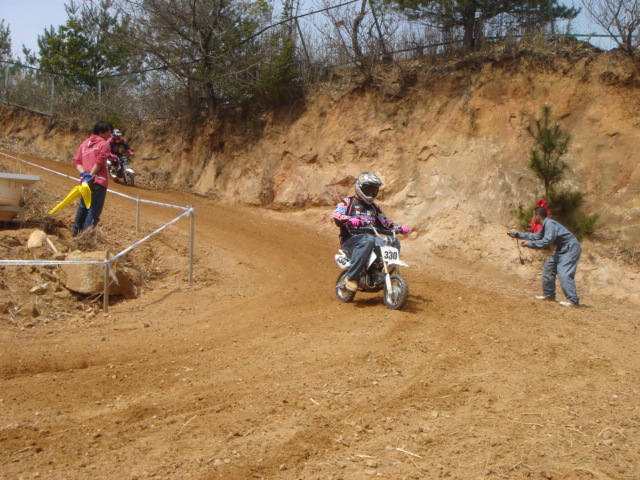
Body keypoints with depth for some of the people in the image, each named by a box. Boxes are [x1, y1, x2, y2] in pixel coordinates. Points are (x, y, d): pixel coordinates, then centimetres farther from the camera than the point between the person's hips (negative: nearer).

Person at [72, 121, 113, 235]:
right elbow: (99, 162, -19)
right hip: (98, 181, -7)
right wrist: (91, 175, -15)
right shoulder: (104, 144, -5)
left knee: (83, 206, 22)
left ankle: (76, 230, 32)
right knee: (94, 209, -3)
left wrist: (84, 174, -7)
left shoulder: (84, 144, 15)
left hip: (85, 181, 7)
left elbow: (76, 161, 4)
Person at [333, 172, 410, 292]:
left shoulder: (374, 208, 28)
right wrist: (351, 220, -33)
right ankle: (351, 277, -38)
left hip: (371, 238, 6)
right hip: (351, 240, -6)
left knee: (394, 243, -19)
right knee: (368, 240, -40)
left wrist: (399, 228, 4)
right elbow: (337, 216, -12)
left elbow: (385, 223, 24)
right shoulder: (347, 202, 7)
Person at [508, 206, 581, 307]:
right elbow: (536, 236, 23)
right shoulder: (546, 225, 12)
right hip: (562, 249, 11)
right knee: (548, 268, 14)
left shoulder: (550, 224, -20)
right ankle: (549, 294, 22)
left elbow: (547, 241, -27)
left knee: (564, 273, -20)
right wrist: (517, 234, 23)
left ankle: (573, 300, -23)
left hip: (571, 249, -11)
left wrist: (530, 244, -20)